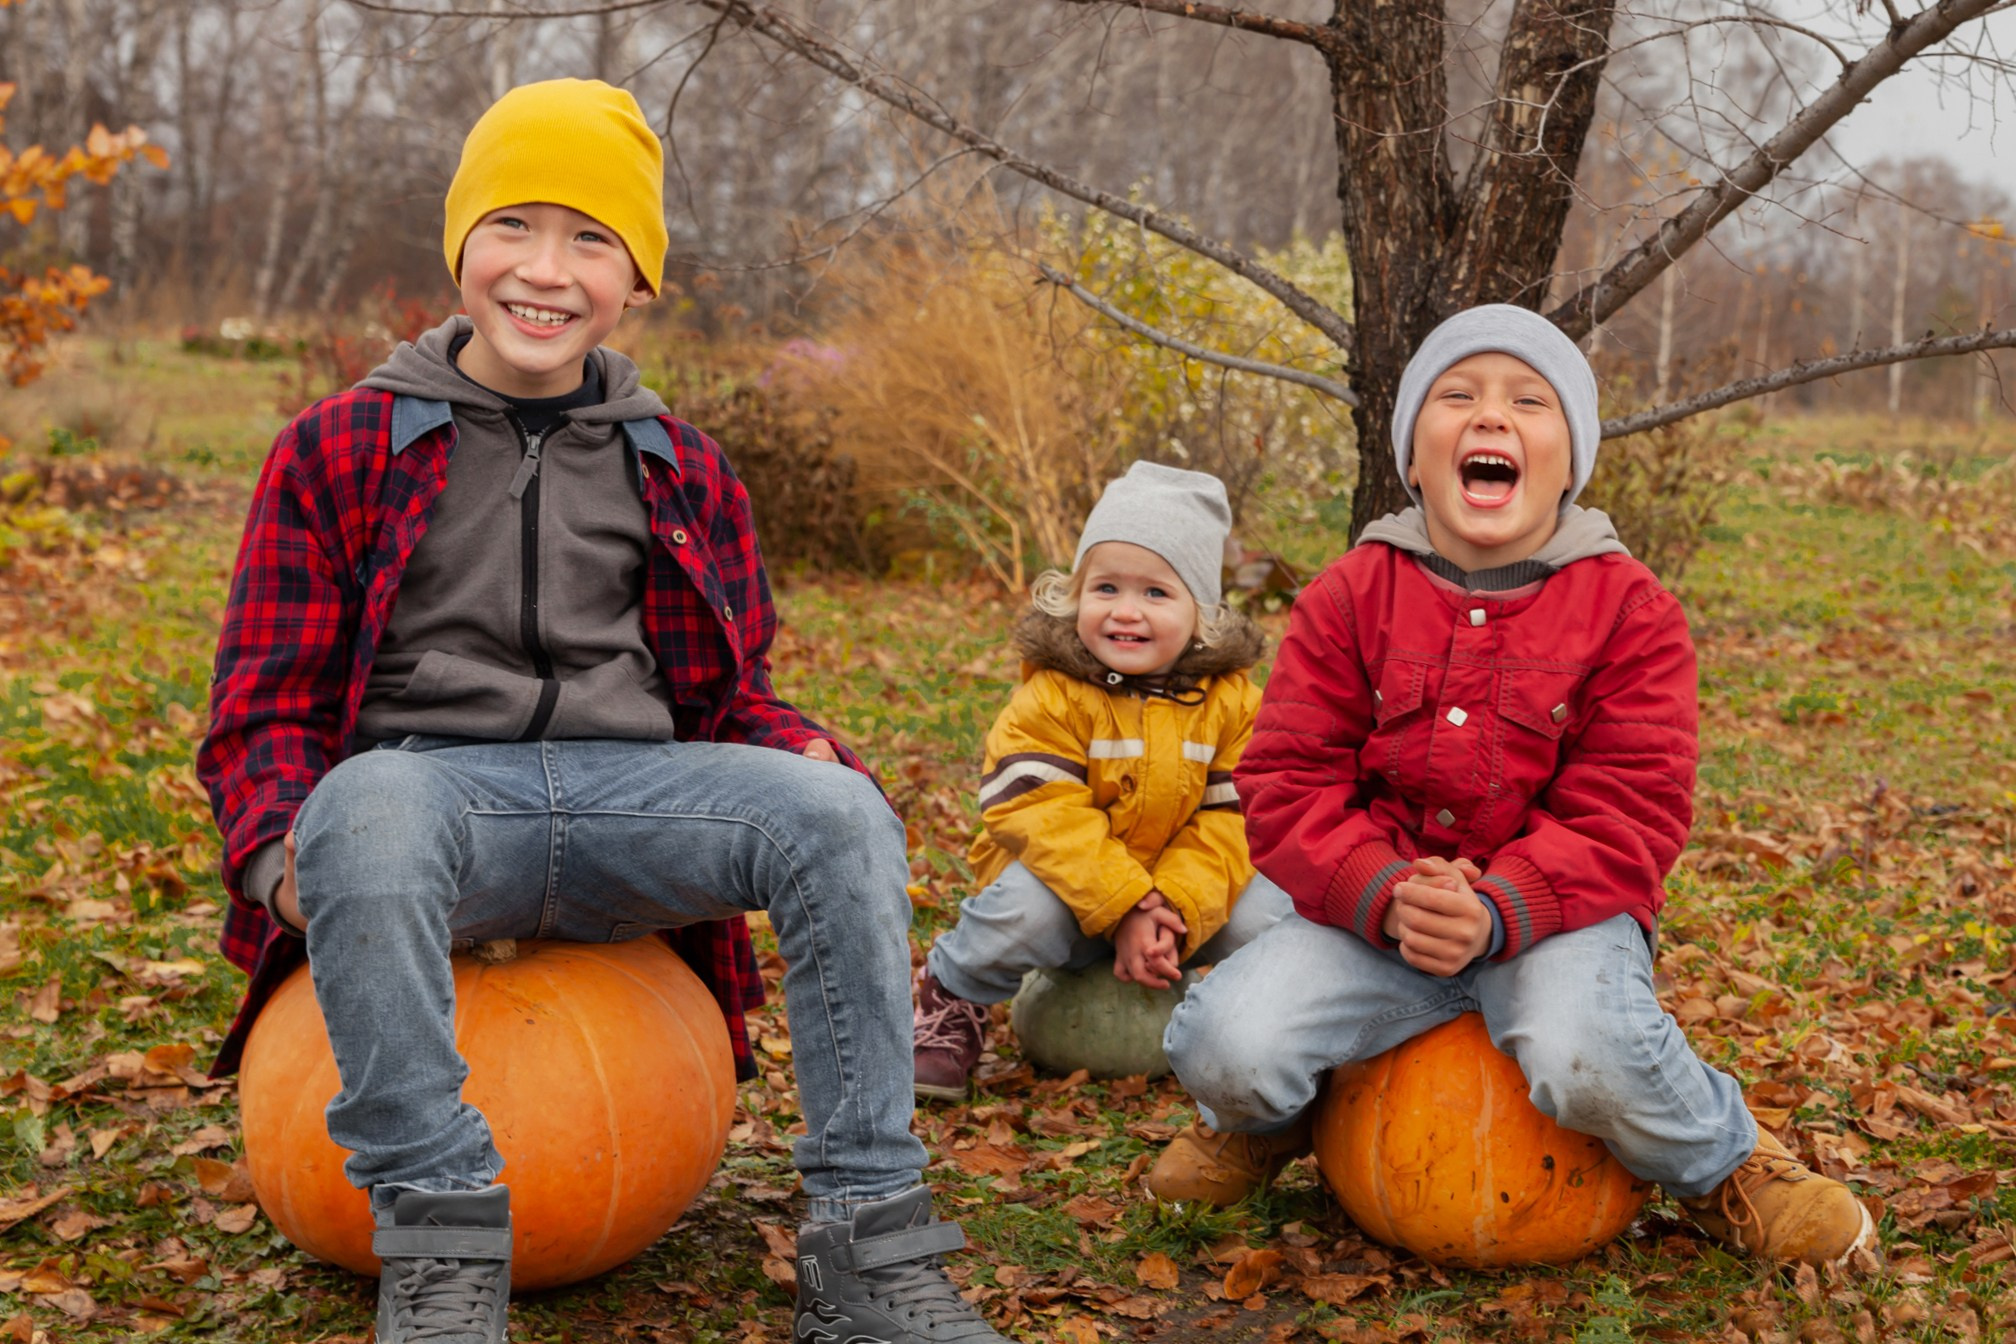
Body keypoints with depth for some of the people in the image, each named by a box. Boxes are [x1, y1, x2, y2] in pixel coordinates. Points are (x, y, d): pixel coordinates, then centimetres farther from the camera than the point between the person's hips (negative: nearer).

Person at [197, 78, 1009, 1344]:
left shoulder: (684, 470, 17)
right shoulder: (340, 451, 8)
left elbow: (733, 695, 18)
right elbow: (263, 713, 5)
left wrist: (810, 762, -8)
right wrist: (284, 854, -18)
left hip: (628, 794, 3)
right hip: (430, 784, -2)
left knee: (837, 809, -26)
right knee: (371, 801, -39)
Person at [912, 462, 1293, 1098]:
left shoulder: (1231, 701, -4)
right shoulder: (1051, 697, -12)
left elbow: (1228, 823, -8)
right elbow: (1044, 815, -20)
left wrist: (1173, 911, -23)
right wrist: (1127, 905, -28)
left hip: (1180, 888, 3)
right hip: (1070, 886, -3)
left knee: (1270, 914, -20)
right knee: (1026, 907, -35)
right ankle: (953, 998, -4)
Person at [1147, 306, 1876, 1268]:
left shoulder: (1630, 610, -3)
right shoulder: (1349, 597, 2)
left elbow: (1627, 817, -9)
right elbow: (1287, 785, -3)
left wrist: (1495, 912, -26)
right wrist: (1388, 898, -22)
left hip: (1558, 910, -2)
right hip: (1375, 910, 2)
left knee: (1588, 1060, -35)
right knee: (1221, 1043, -23)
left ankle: (1724, 1165, 1)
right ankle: (1263, 1121, 17)